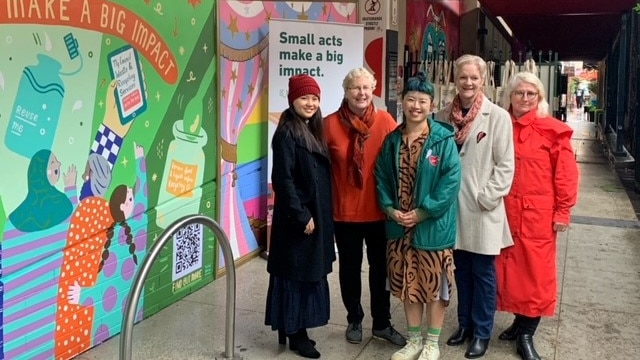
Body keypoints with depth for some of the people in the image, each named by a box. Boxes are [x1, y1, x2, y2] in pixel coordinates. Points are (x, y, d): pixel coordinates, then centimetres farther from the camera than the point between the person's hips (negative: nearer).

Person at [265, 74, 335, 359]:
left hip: (317, 216, 9)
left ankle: (294, 329, 25)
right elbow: (283, 179, -18)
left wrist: (321, 215, 12)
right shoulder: (286, 133, -14)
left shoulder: (313, 130, 12)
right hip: (297, 218, -9)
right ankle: (295, 333, 12)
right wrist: (301, 215, -19)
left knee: (309, 273, 14)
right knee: (296, 274, 1)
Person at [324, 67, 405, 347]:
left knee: (381, 267, 14)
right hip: (344, 211, 0)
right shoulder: (330, 124, -7)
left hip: (379, 210, 1)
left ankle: (382, 323, 31)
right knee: (350, 267, 15)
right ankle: (354, 321, 34)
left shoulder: (386, 121, -5)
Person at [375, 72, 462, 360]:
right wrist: (390, 209, -7)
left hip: (433, 226, -4)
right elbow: (381, 178, 8)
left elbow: (451, 181, -15)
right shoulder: (392, 141, 4)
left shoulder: (444, 140, -10)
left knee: (434, 284, 8)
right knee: (408, 284, 14)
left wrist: (422, 212, -17)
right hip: (400, 226, 4)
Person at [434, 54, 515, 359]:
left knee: (483, 273, 6)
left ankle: (482, 332, 21)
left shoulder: (498, 116, -6)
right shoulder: (443, 116, 4)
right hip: (452, 207, 3)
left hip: (483, 209, -3)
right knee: (461, 270, 15)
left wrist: (486, 198, -13)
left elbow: (505, 165, -7)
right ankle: (464, 323, 31)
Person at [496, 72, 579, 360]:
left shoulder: (552, 130, -5)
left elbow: (565, 173, -5)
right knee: (509, 268, 10)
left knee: (536, 271, 2)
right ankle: (521, 320, 28)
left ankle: (526, 335, 14)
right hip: (505, 212, 3)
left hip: (538, 213, -3)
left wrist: (562, 211, -6)